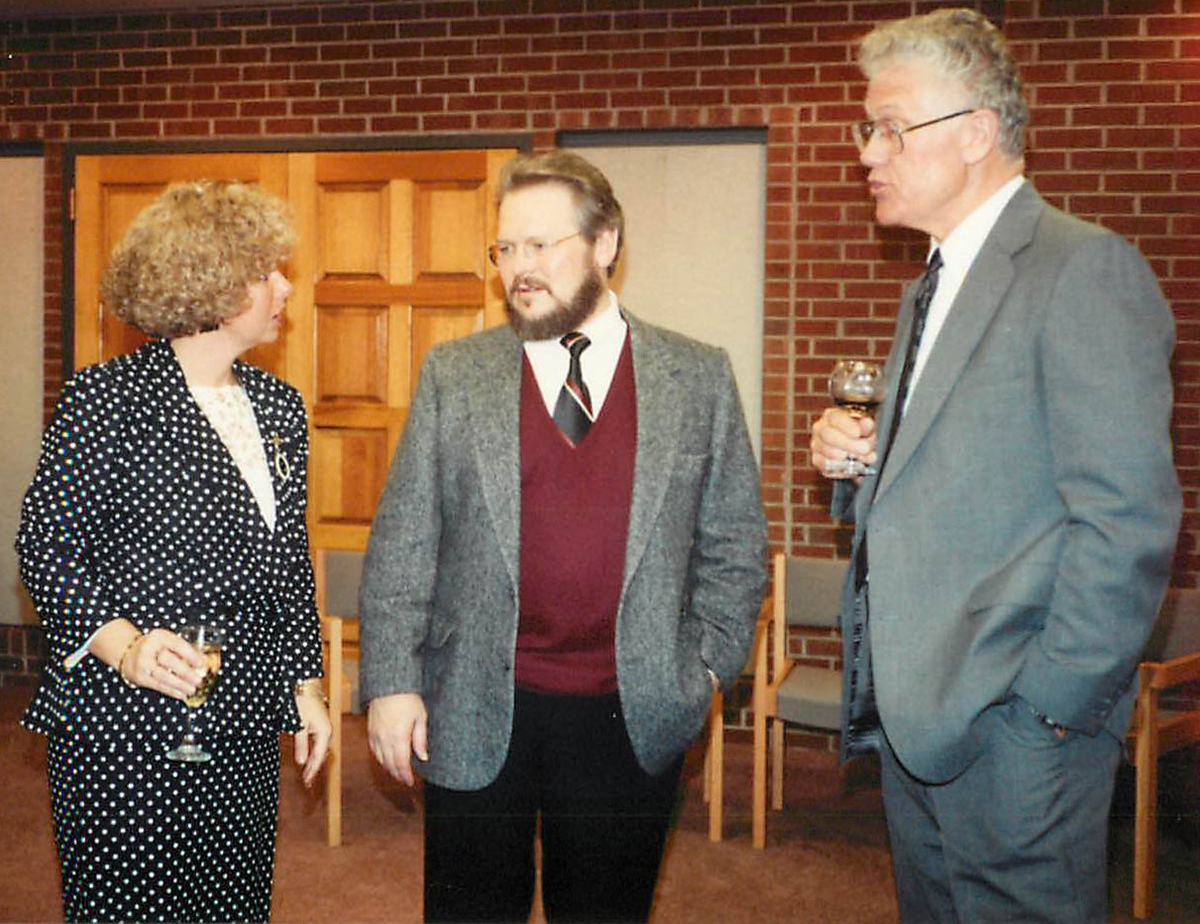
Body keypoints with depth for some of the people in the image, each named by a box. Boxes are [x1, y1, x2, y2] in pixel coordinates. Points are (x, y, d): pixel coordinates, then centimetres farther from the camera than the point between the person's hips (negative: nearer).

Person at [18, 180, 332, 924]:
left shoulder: (279, 405, 11)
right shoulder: (107, 398, -8)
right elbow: (46, 547, -9)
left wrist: (306, 683, 14)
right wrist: (124, 647, -23)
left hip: (243, 727, 6)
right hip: (124, 723, -5)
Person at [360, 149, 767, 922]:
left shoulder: (699, 379, 2)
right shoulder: (454, 374, 2)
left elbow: (735, 541, 8)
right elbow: (402, 540, 1)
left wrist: (709, 664, 1)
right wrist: (392, 681, -4)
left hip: (630, 719, 0)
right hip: (474, 715, 0)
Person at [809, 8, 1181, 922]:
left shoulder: (1085, 269, -13)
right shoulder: (933, 288, 16)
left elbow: (1127, 521, -19)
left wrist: (1049, 708, -18)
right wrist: (857, 461, 1)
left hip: (1011, 733, -8)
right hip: (913, 720, 9)